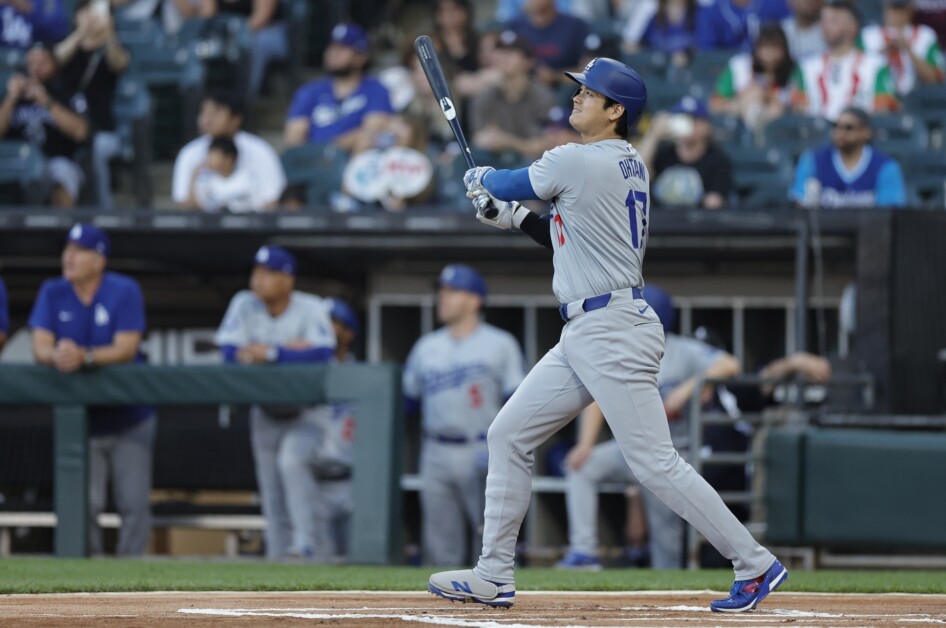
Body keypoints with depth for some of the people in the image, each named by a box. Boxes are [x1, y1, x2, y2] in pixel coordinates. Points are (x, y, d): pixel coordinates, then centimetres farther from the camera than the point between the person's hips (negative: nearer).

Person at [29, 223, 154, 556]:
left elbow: (126, 349, -18)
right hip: (80, 421, 2)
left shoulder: (125, 291, -9)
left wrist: (84, 356, -35)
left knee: (135, 502, -5)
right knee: (84, 503, -5)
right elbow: (40, 348, -7)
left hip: (128, 419, -2)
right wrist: (56, 356, -32)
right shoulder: (53, 293, 1)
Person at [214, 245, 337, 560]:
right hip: (265, 412, 4)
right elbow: (230, 353, -19)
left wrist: (272, 354, -37)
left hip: (304, 412, -4)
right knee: (271, 492, 5)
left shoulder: (311, 308, -18)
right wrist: (289, 350, -26)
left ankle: (304, 543, -34)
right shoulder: (245, 304, -9)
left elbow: (323, 354, -32)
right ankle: (277, 557, 13)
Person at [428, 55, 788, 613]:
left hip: (614, 333, -11)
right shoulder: (630, 165, 14)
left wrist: (481, 179, 24)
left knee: (654, 462, -10)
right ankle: (494, 576, 14)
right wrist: (514, 217, 18)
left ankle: (754, 564, -5)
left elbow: (506, 185, 3)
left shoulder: (579, 162, -14)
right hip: (584, 336, 11)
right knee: (509, 435, 11)